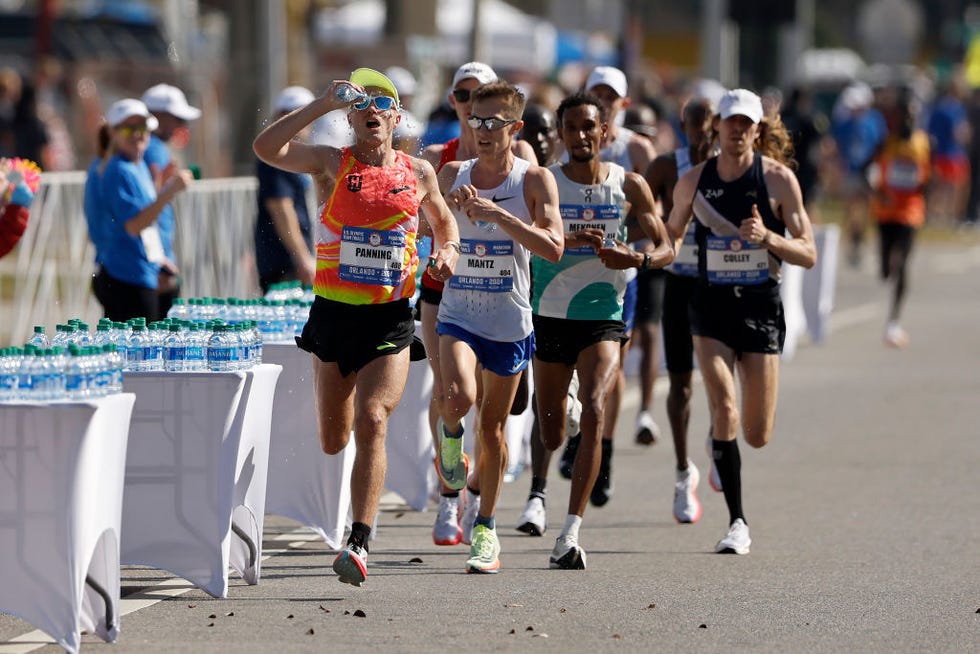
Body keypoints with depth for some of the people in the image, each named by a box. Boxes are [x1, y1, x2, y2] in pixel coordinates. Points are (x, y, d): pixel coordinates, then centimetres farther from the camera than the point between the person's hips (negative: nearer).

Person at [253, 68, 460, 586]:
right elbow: (266, 148, -16)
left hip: (390, 320, -1)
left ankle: (359, 544, -20)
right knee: (332, 441, 9)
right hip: (333, 314, 1)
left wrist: (447, 251, 4)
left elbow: (443, 220, 25)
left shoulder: (418, 173, 6)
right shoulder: (332, 164, 0)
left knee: (371, 423, -18)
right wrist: (323, 104, -17)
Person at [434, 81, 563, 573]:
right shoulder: (452, 176, 3)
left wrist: (497, 214, -24)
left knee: (493, 426, 9)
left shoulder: (534, 180, -5)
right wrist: (451, 203, -10)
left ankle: (486, 528, 25)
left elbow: (552, 248, -15)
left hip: (510, 320, 0)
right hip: (458, 313, 0)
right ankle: (449, 434, 9)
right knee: (459, 396, -28)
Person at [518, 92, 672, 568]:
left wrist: (636, 258, -17)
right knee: (550, 429, 12)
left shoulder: (629, 185, 1)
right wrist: (572, 238, -31)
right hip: (550, 316, 1)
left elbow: (665, 249, 6)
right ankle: (538, 487, 50)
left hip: (604, 317, -1)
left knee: (594, 412, -22)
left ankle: (571, 533, -26)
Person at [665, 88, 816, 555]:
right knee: (723, 408, -18)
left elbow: (808, 255, -5)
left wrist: (768, 237, -24)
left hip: (762, 307, -1)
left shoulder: (778, 179, -6)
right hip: (711, 307, 1)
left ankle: (719, 443, 42)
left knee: (757, 436, 3)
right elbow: (673, 230, 18)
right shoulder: (694, 181, 1)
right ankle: (737, 522, -9)